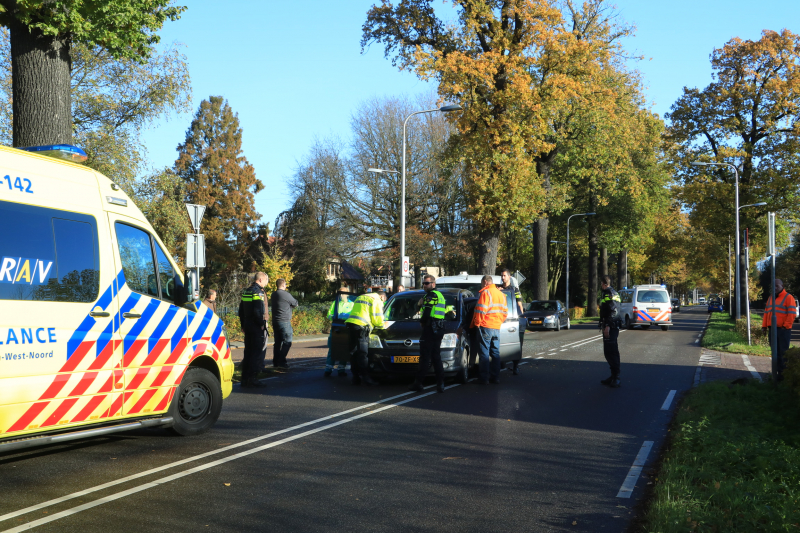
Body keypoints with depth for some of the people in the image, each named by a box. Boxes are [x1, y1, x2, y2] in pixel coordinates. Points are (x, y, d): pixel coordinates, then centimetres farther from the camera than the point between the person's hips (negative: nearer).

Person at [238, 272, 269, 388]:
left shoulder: (246, 292, 15)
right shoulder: (259, 292, -13)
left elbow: (241, 311, 19)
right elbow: (259, 310, -22)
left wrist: (243, 325, 22)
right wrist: (262, 324, -14)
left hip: (248, 326, 9)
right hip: (258, 327, -9)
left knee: (248, 352, 12)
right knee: (258, 352, -5)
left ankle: (245, 378, 14)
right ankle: (252, 378, -8)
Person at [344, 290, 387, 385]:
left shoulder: (360, 297, 30)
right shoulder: (377, 300, 2)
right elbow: (378, 319, -4)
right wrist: (382, 327, 16)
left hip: (350, 324, 8)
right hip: (361, 326, -8)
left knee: (354, 352, 10)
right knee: (362, 353, -7)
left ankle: (356, 378, 12)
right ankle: (365, 377, -8)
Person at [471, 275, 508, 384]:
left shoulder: (485, 292, -10)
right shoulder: (501, 294, 15)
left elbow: (481, 310, -18)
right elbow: (505, 312, 17)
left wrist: (477, 323, -7)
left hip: (486, 327, -7)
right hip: (497, 327, 8)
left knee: (484, 353, -3)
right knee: (495, 353, 12)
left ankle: (484, 378, -4)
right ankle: (495, 377, 14)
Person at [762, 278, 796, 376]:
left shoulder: (788, 297, -3)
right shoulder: (770, 298, 18)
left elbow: (792, 313, -10)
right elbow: (766, 312, 17)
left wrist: (786, 325, -13)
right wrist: (764, 326, 11)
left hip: (783, 330, -7)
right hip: (772, 329, 7)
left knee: (783, 352, -7)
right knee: (776, 352, 8)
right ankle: (779, 372, 13)